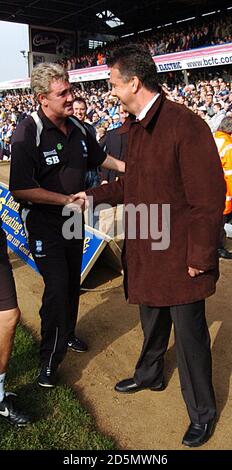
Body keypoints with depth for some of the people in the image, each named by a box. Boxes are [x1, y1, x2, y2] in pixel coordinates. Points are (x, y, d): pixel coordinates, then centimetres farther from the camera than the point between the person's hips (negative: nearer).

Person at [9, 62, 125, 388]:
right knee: (57, 286, -10)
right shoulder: (28, 133, -20)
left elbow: (99, 157, 19)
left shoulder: (77, 128, 1)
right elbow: (21, 189, -25)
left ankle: (67, 333, 40)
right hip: (44, 224, -7)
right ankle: (50, 358, 7)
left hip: (73, 219, 7)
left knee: (73, 281, 17)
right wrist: (66, 199, -23)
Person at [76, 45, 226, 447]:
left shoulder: (185, 124, -21)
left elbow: (209, 198, -20)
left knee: (189, 333, 7)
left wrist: (199, 257, -17)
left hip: (179, 256, -8)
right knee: (151, 320, 25)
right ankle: (150, 375, 51)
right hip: (144, 248, 8)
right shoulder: (135, 127, 7)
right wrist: (94, 196, 16)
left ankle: (202, 413, 29)